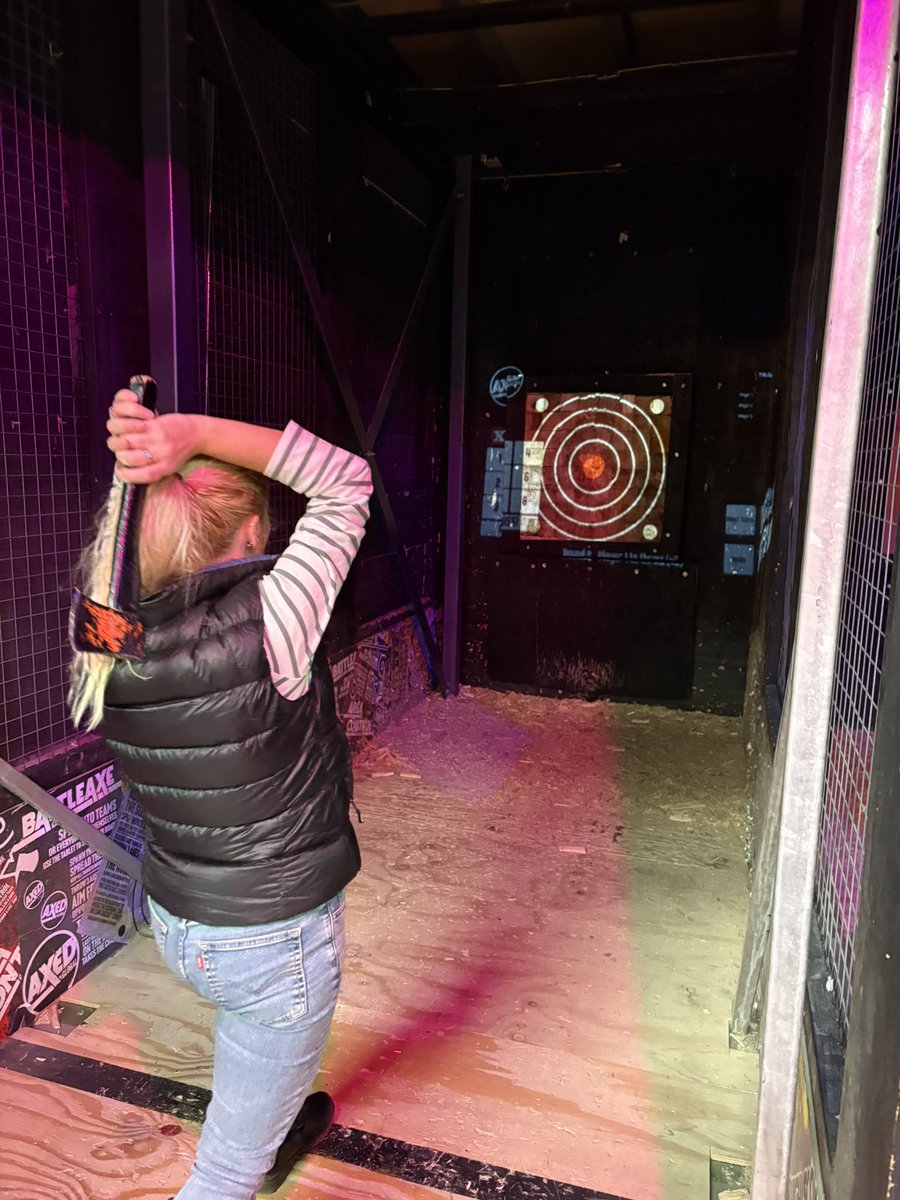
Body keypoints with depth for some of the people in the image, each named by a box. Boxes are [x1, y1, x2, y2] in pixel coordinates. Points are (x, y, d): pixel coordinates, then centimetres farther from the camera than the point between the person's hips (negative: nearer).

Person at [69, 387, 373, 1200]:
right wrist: (191, 432, -24)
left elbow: (109, 543, 9)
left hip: (174, 921, 7)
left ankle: (281, 1131, 68)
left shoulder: (111, 640, -13)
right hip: (276, 940, -7)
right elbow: (346, 482, -19)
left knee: (248, 1037, 39)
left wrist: (134, 458, -5)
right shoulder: (265, 621, -29)